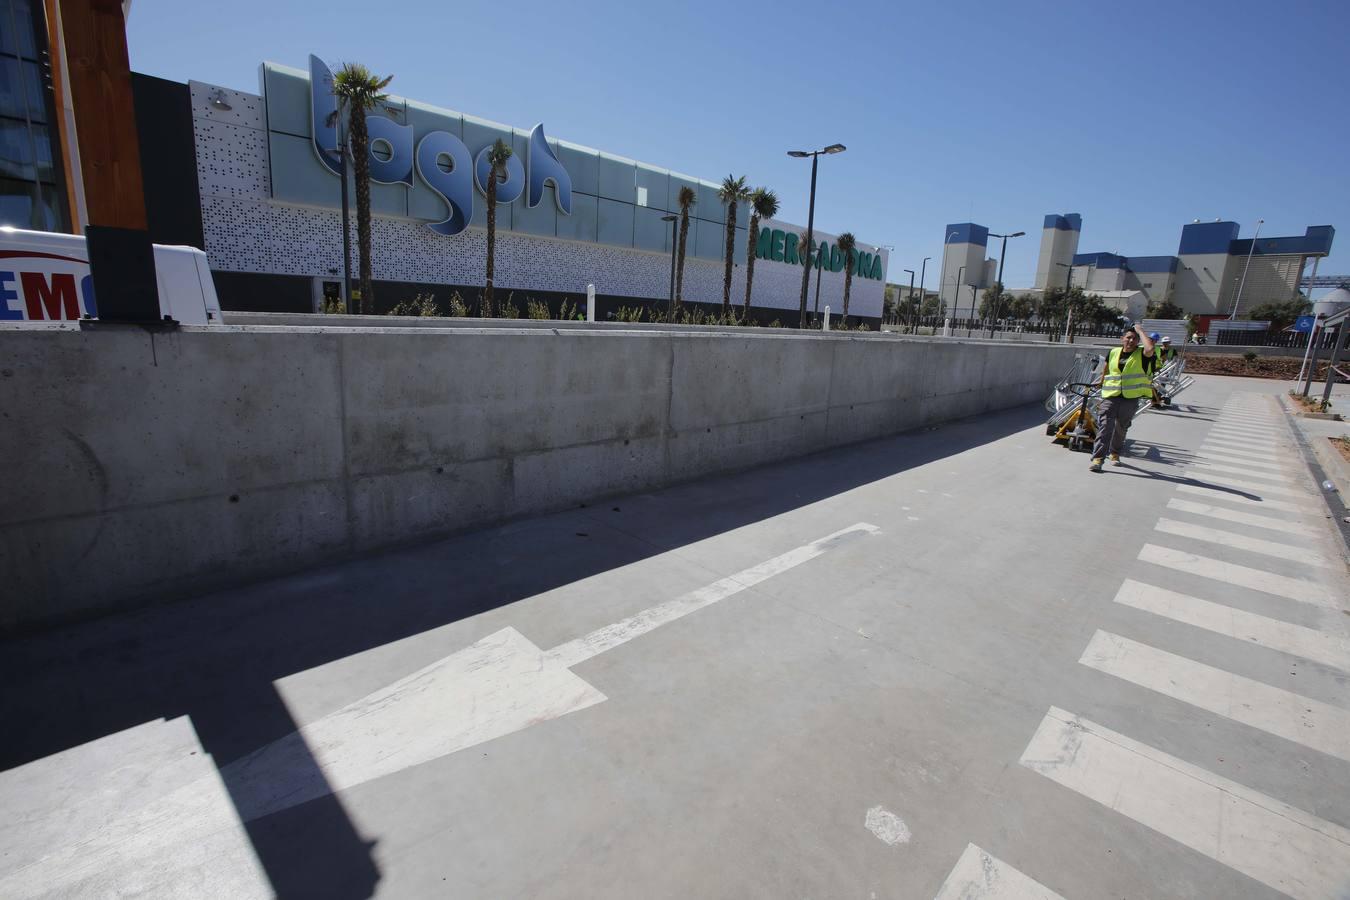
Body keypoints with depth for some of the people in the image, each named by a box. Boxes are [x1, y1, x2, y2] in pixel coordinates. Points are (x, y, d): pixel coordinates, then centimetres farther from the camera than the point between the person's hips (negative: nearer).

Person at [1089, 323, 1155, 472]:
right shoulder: (1113, 353, 7)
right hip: (1111, 396, 1)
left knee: (1121, 428, 12)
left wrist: (1140, 330, -14)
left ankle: (1115, 453, 32)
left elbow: (1149, 349, -27)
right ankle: (1098, 458, -14)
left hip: (1131, 398, -1)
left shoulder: (1141, 354, -3)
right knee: (1105, 426, -10)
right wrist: (1102, 382, 35)